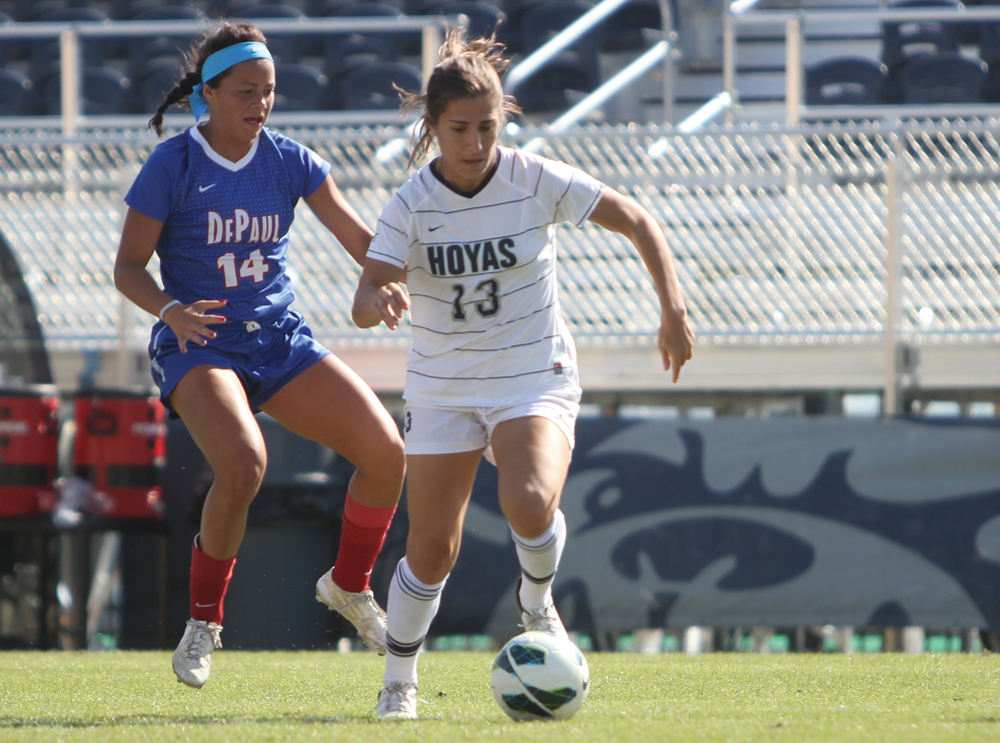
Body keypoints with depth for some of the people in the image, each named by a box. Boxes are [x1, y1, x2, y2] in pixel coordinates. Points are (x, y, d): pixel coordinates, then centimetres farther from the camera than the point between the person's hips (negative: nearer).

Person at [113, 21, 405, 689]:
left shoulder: (289, 161, 3)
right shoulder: (173, 165, -8)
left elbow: (363, 241, 3)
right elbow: (129, 266, -6)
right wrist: (172, 312, -26)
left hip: (281, 340, 5)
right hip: (200, 347, -5)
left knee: (386, 450, -10)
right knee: (243, 465, -32)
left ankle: (350, 586, 17)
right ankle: (205, 620, -10)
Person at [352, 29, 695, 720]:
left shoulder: (538, 181, -13)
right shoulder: (411, 204, -12)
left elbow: (638, 222, -3)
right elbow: (364, 302, -20)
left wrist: (674, 309, -11)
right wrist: (381, 301, -44)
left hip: (537, 377, -1)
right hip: (443, 388, 1)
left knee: (529, 502, -29)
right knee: (432, 550, -2)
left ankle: (538, 604, 3)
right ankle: (399, 683, 19)